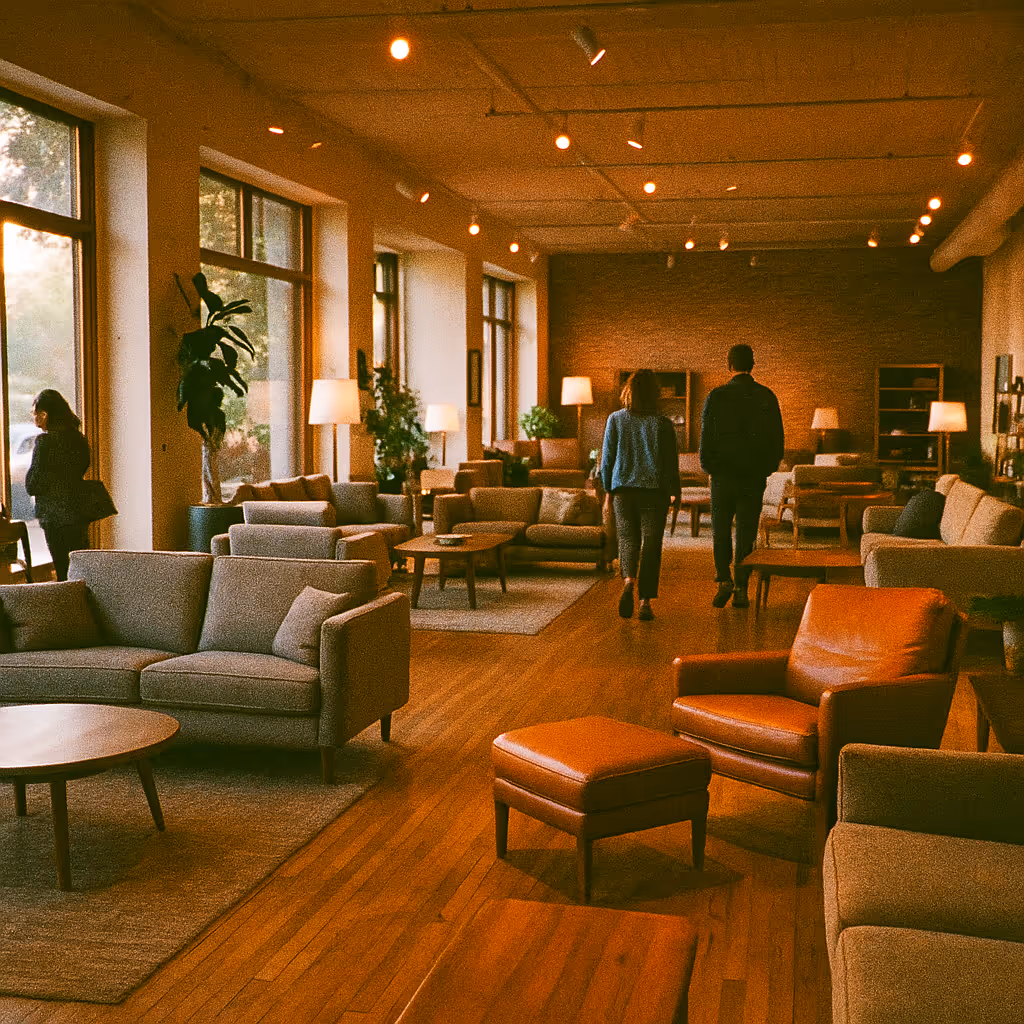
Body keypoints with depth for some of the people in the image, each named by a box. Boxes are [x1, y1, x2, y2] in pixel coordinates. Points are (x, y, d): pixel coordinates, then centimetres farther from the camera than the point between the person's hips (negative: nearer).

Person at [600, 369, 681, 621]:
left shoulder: (616, 420, -2)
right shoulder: (663, 424, -6)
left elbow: (607, 458, 2)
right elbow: (671, 461, -1)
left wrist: (608, 489, 13)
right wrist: (674, 492, 12)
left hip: (623, 490, 1)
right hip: (654, 491, -1)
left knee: (628, 539, 14)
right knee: (651, 544, 5)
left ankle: (628, 580, -14)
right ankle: (645, 602, 2)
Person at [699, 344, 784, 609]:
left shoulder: (716, 396, -5)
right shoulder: (767, 396, 0)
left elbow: (706, 437, -4)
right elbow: (777, 437, 3)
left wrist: (708, 467, 8)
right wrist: (768, 467, 14)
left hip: (723, 475, -1)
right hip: (754, 477, 2)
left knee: (721, 530, 10)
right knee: (746, 534, 6)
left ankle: (724, 579, -6)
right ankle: (741, 590, 5)